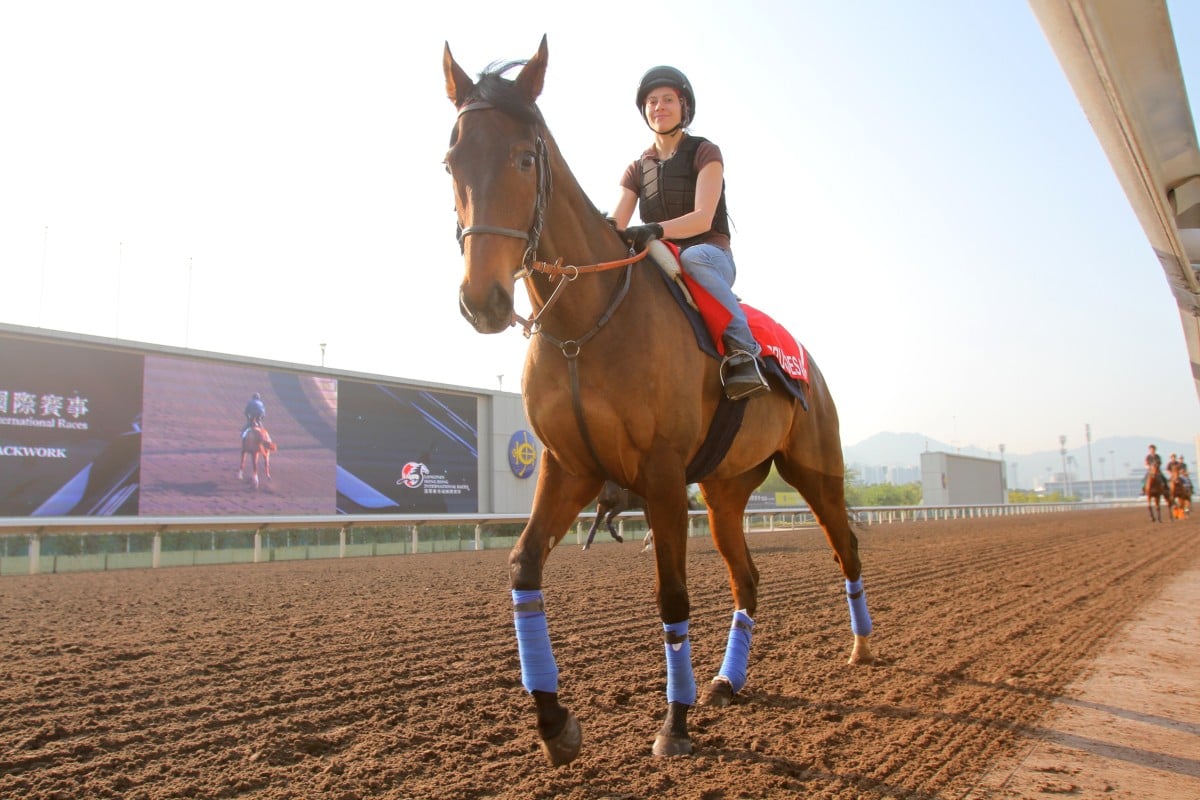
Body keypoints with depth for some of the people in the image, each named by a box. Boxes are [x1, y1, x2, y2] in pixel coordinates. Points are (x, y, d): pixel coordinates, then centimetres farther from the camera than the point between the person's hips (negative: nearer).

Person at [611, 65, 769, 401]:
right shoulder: (637, 169, 15)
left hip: (712, 257, -4)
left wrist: (655, 230, -34)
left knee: (692, 257, -41)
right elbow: (616, 224, 1)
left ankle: (741, 348, -41)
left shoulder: (705, 153, 1)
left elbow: (702, 219, -15)